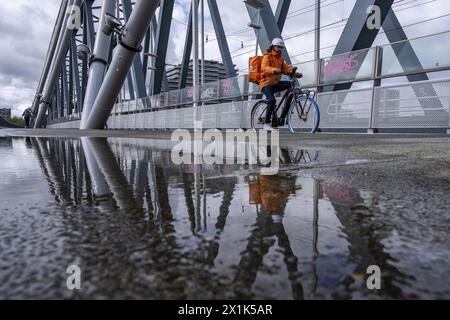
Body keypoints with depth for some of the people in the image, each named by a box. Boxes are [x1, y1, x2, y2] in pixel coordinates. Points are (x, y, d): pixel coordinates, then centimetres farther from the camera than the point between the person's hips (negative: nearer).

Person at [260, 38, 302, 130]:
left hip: (276, 83, 7)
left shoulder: (280, 58, 19)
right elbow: (264, 67, -24)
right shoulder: (267, 56, -4)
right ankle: (267, 123, -17)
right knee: (272, 100, -28)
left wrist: (295, 72, -13)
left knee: (290, 84, -16)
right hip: (266, 83, -7)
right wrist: (275, 70, -43)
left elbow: (286, 67, 6)